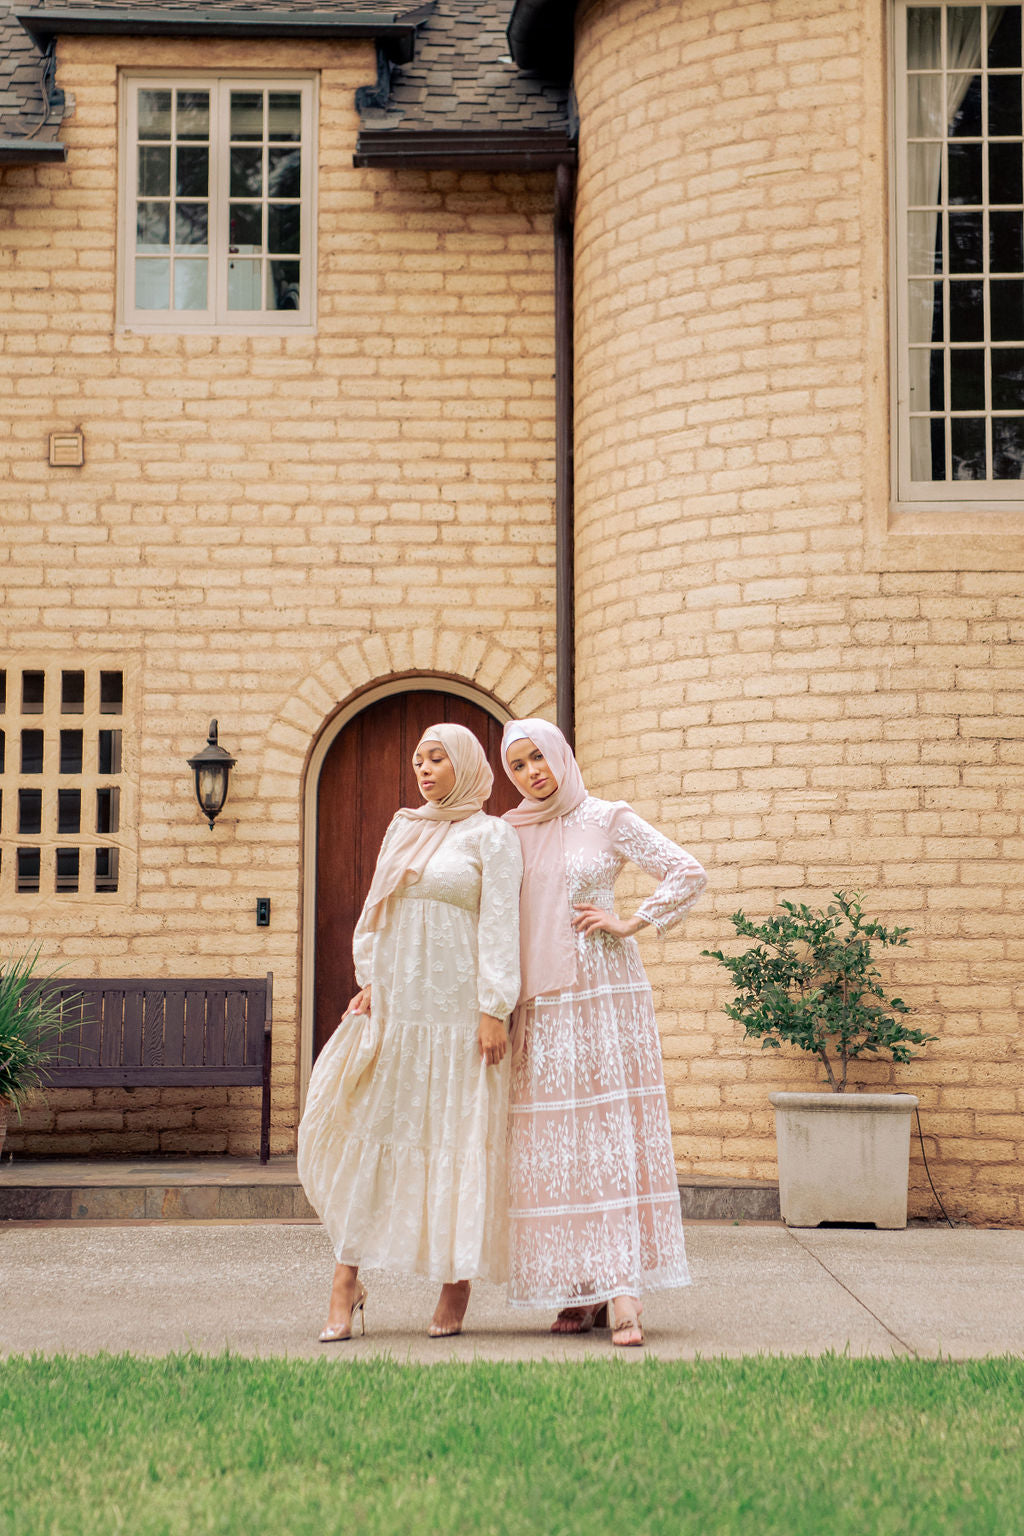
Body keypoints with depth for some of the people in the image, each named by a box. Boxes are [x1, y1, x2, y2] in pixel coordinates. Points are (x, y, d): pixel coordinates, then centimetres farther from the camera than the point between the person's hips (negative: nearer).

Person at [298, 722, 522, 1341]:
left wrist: (493, 1011, -14)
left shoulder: (491, 836, -1)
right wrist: (369, 983, 5)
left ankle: (456, 1291, 8)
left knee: (459, 1142, -1)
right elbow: (377, 913, 18)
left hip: (457, 1008, -5)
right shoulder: (403, 830, 16)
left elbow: (500, 926, -7)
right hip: (393, 1005, 5)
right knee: (363, 1133, -2)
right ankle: (347, 1286, 0)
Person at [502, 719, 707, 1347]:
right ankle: (582, 1292, 2)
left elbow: (689, 874, -1)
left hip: (604, 994, -4)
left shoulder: (609, 820, 2)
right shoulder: (509, 833, 13)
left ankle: (623, 1291, -15)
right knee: (553, 1143, -1)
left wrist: (629, 923, -5)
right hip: (538, 1003, 4)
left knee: (611, 1130, -10)